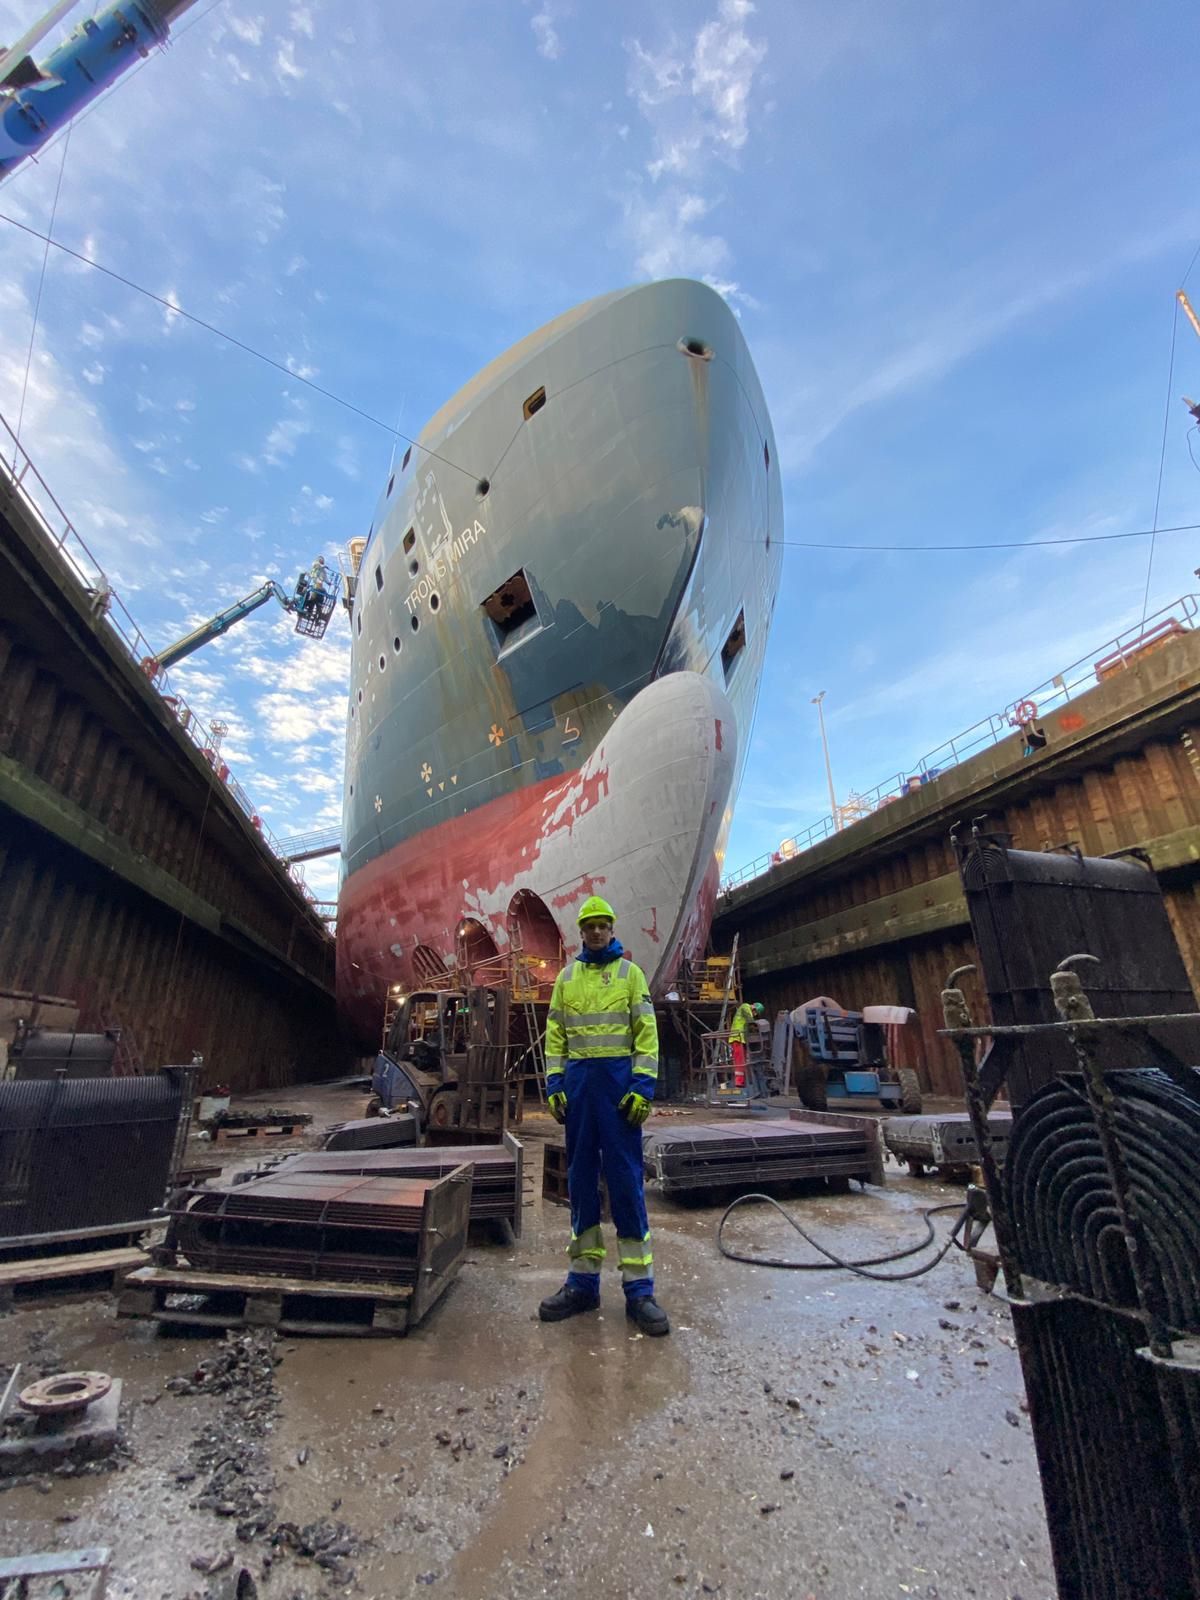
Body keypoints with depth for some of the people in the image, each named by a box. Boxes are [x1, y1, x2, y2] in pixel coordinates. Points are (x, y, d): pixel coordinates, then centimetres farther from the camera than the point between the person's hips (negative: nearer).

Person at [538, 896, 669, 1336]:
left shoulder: (630, 972, 1)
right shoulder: (566, 976, 10)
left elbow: (646, 1032, -4)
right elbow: (555, 1035, 10)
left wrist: (642, 1086, -11)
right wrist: (554, 1084, 1)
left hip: (619, 1079, -3)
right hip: (578, 1080, 3)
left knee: (626, 1180, -1)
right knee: (581, 1179, 10)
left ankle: (639, 1288, 9)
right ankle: (583, 1280, 22)